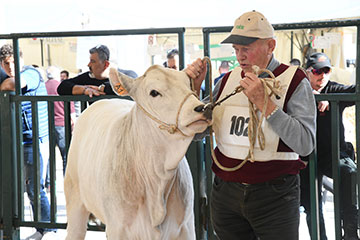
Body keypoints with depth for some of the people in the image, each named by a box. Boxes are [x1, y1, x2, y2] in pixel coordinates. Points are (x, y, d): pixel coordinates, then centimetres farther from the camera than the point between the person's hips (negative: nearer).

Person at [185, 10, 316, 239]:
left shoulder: (294, 81, -6)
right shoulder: (228, 81, 7)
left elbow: (306, 145, -18)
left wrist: (263, 102, -23)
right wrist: (194, 87, -5)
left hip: (274, 196, -4)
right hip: (225, 193, 4)